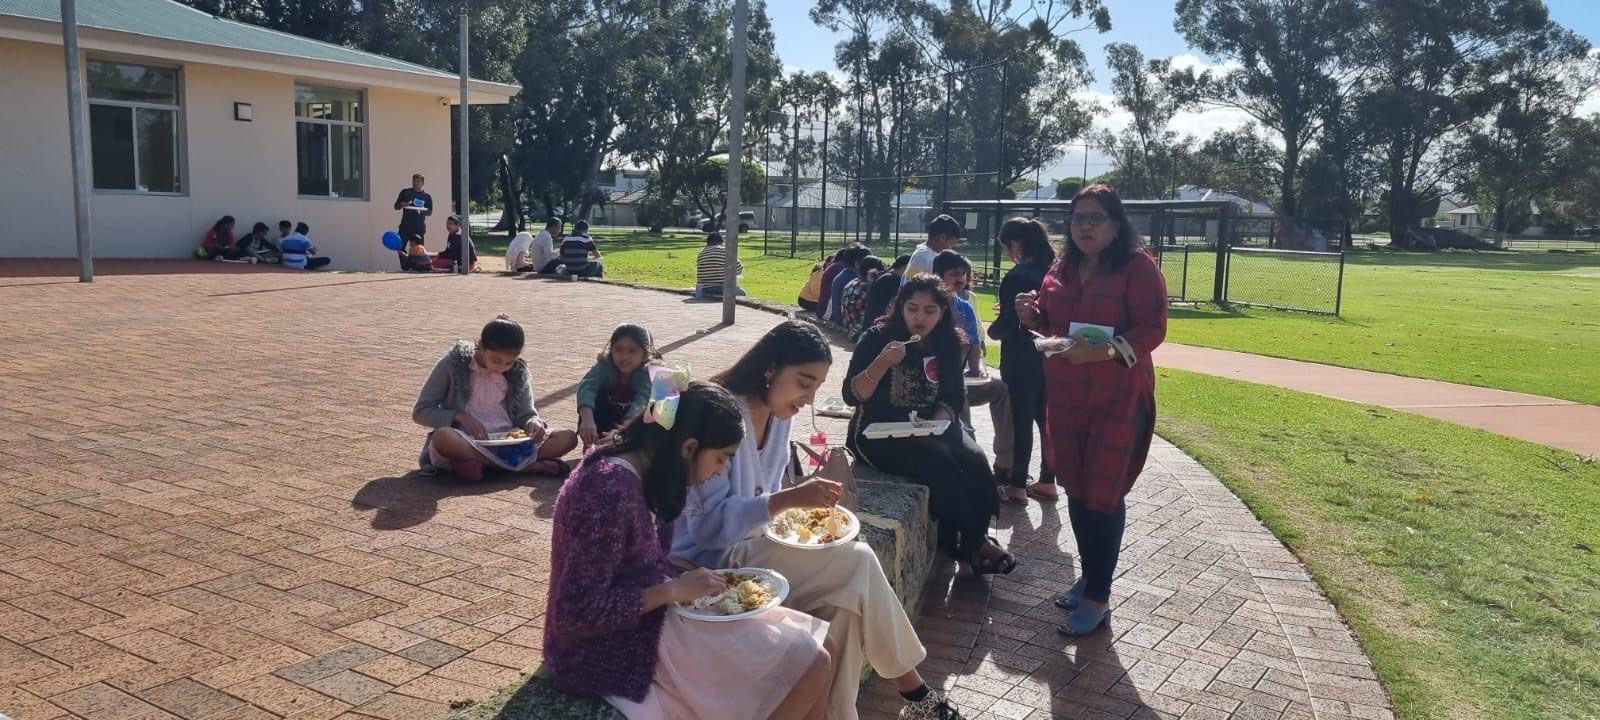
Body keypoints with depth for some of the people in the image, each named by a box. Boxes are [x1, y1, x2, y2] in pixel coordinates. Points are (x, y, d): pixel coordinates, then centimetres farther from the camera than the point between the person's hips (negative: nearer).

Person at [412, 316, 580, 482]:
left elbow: (526, 414, 10)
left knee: (568, 438, -19)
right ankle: (529, 464, -31)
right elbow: (420, 412, -1)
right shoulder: (454, 363, -3)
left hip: (508, 442, 3)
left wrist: (535, 423, -14)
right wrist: (459, 416, -17)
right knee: (442, 437, -39)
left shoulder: (518, 372, 5)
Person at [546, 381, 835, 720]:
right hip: (616, 649, -9)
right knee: (810, 664, -10)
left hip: (644, 620, 10)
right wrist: (674, 589, -19)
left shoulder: (634, 471, 4)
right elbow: (577, 613, -25)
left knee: (812, 648, 4)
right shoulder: (612, 489, -26)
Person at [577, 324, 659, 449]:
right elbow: (587, 387, -44)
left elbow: (642, 401, -45)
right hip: (606, 422, 1)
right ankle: (591, 444, -16)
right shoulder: (605, 365, -25)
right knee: (598, 395, -28)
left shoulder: (649, 372, -28)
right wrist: (587, 420, -64)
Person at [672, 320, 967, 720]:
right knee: (856, 563, -18)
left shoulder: (778, 414, 5)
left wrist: (796, 508, -5)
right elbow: (707, 525, -25)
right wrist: (786, 500, -33)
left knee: (845, 602, -14)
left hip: (746, 545, 8)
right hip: (708, 562, -8)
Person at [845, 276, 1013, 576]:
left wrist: (937, 422, -13)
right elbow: (851, 395, -13)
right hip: (879, 432, -4)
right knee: (941, 463, -29)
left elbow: (955, 395, 7)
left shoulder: (947, 343, 5)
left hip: (931, 428, 4)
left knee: (975, 462, -24)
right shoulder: (877, 338, -8)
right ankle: (974, 543, -11)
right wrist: (882, 363, -28)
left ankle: (973, 539, -6)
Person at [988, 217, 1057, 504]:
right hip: (1050, 355, 7)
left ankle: (1018, 485, 7)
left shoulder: (1017, 276, -16)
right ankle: (1047, 482, 21)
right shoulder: (1053, 270, 6)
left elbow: (1007, 323, -16)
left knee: (1021, 420, 0)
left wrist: (992, 331, 3)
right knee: (1047, 418, 13)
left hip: (1022, 359, -7)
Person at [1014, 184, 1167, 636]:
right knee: (1077, 489, 13)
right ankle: (1089, 575, 30)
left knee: (1104, 493, -2)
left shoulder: (1138, 266, -9)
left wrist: (1106, 351, -32)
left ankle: (1098, 597, 8)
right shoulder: (1062, 268, 10)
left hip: (1118, 398, -6)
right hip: (1066, 396, 6)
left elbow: (1152, 328, -16)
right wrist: (1032, 313, -4)